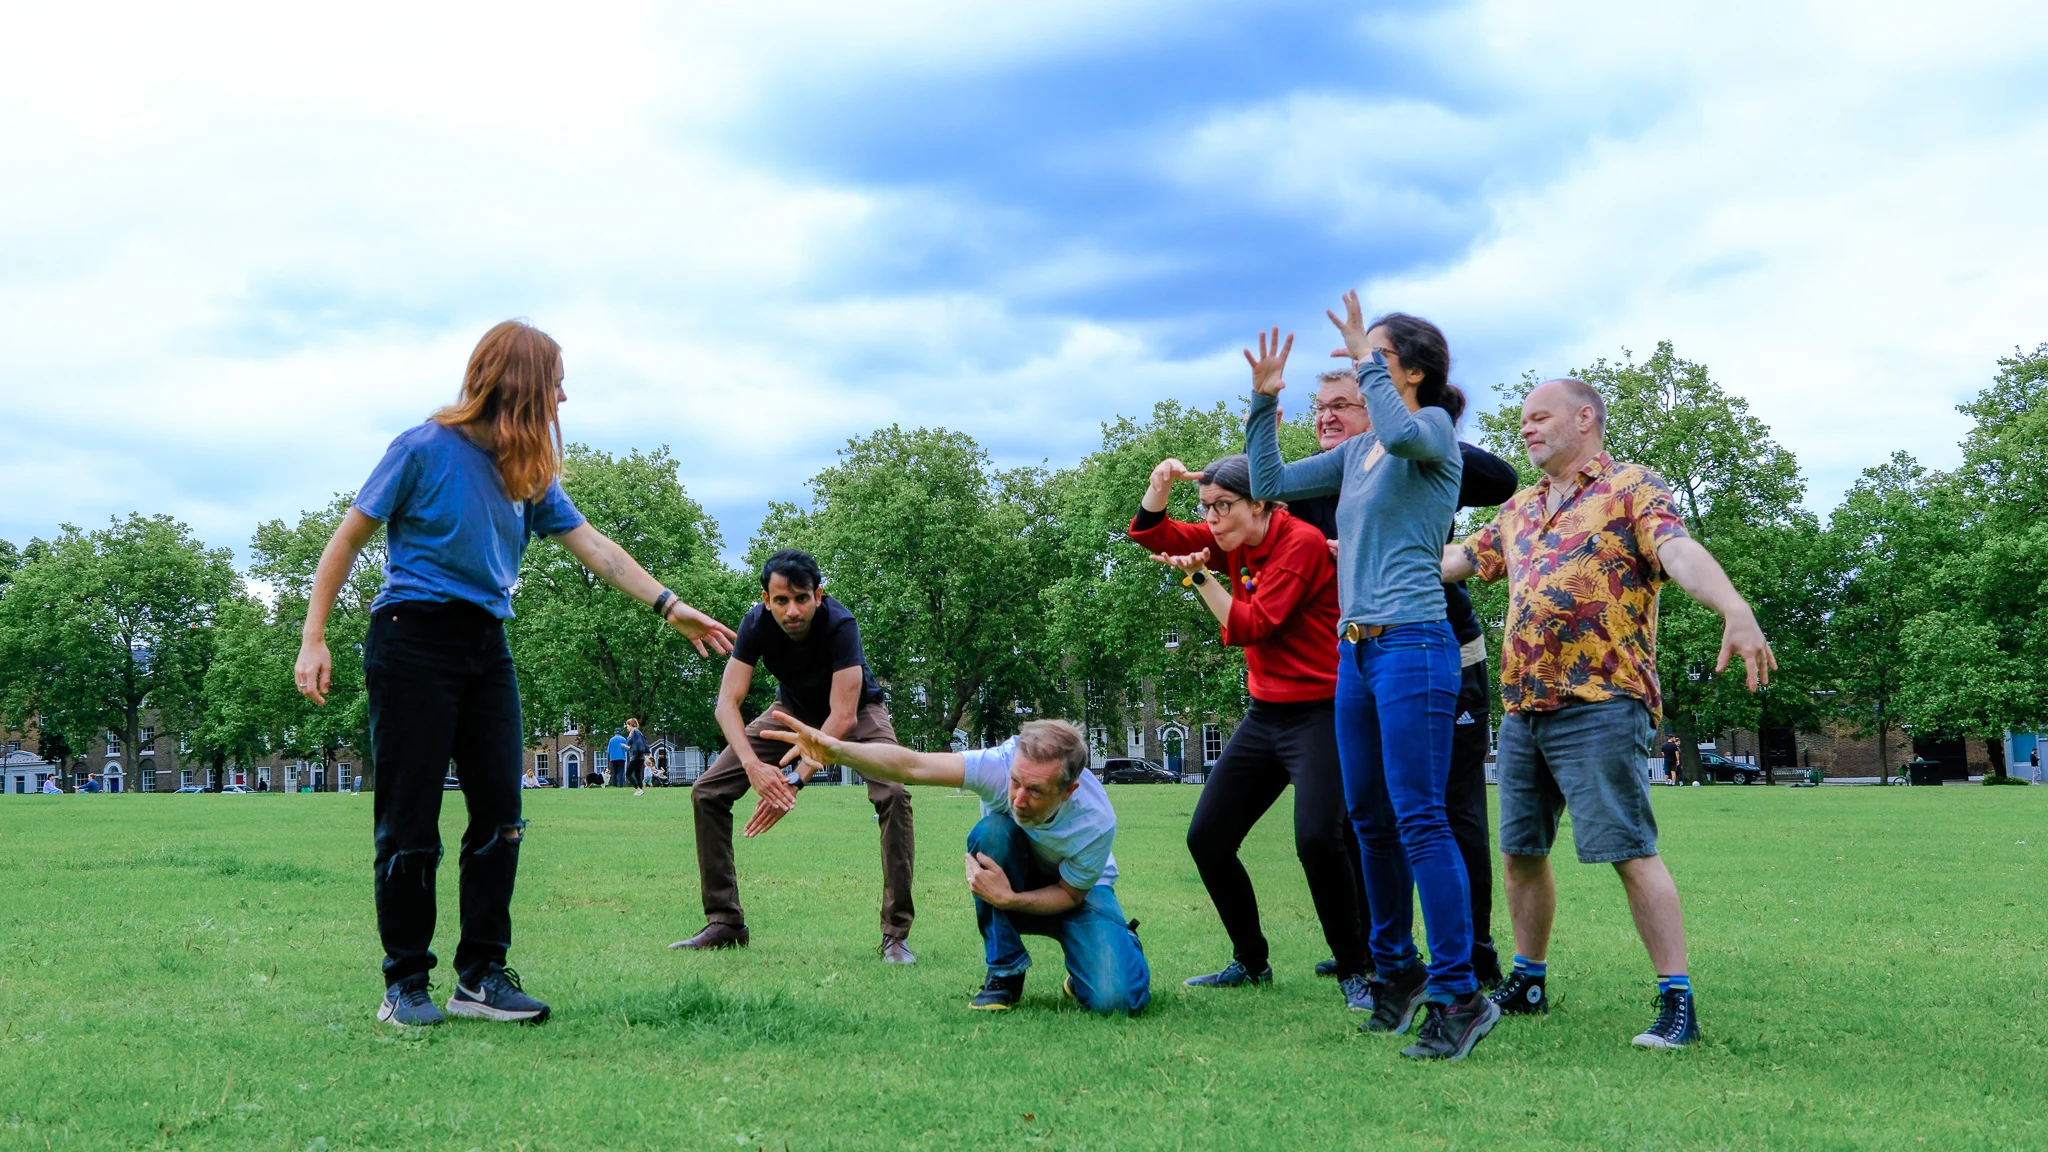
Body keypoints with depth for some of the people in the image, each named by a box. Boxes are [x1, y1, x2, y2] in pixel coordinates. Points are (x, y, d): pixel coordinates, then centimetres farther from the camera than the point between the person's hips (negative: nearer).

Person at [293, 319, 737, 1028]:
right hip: (412, 642, -6)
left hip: (486, 648, 6)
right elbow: (348, 540, -3)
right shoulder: (425, 449, -7)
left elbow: (592, 545, 13)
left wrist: (668, 606, 6)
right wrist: (313, 640, -7)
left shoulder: (531, 473, 10)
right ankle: (405, 984, 8)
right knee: (410, 821, -2)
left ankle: (482, 976, 11)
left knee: (500, 814, 2)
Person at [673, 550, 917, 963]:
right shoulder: (757, 622, -26)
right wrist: (752, 764, -45)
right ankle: (724, 924, 2)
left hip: (856, 710, -4)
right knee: (706, 793, -8)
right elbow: (727, 702, -28)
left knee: (893, 795, -31)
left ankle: (896, 934, -22)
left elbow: (842, 716, -38)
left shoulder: (839, 624, -35)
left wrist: (796, 780, -47)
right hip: (794, 709, 4)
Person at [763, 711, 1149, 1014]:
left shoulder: (1096, 822, -34)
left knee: (1114, 999, -29)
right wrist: (839, 750, -61)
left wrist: (1009, 899, -35)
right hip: (1015, 875, 2)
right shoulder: (1002, 763, -33)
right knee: (992, 830, -36)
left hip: (1080, 890, -2)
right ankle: (1005, 973, -16)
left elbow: (1070, 894, -18)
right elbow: (913, 766, -45)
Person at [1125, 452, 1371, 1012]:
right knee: (1206, 839, 6)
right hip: (1265, 715, 8)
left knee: (1317, 839, -26)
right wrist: (1160, 485, -8)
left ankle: (1354, 972, -9)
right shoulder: (1234, 542, 8)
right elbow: (1150, 533, 9)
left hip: (1321, 713, -8)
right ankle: (1250, 962, 21)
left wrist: (1200, 576, -18)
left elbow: (1250, 625, -18)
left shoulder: (1303, 542, -14)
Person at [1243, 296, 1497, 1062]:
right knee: (1370, 821, 13)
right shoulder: (1355, 452, 18)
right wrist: (1264, 402, 13)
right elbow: (1268, 485, 21)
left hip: (1413, 647, -8)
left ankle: (1458, 994, -7)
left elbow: (1401, 431, -28)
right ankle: (1395, 970, 25)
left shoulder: (1434, 428, -3)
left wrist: (1367, 359, -13)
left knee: (1418, 821, -11)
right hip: (1355, 650, 8)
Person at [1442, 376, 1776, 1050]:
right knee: (1521, 851, 12)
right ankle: (1528, 984, 26)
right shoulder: (1519, 510, 20)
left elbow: (1680, 551, -19)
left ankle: (1677, 1003, -6)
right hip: (1522, 709, 8)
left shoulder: (1632, 487, -2)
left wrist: (1736, 612, -37)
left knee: (1629, 850, -11)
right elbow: (1454, 559, 28)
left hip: (1599, 704, -8)